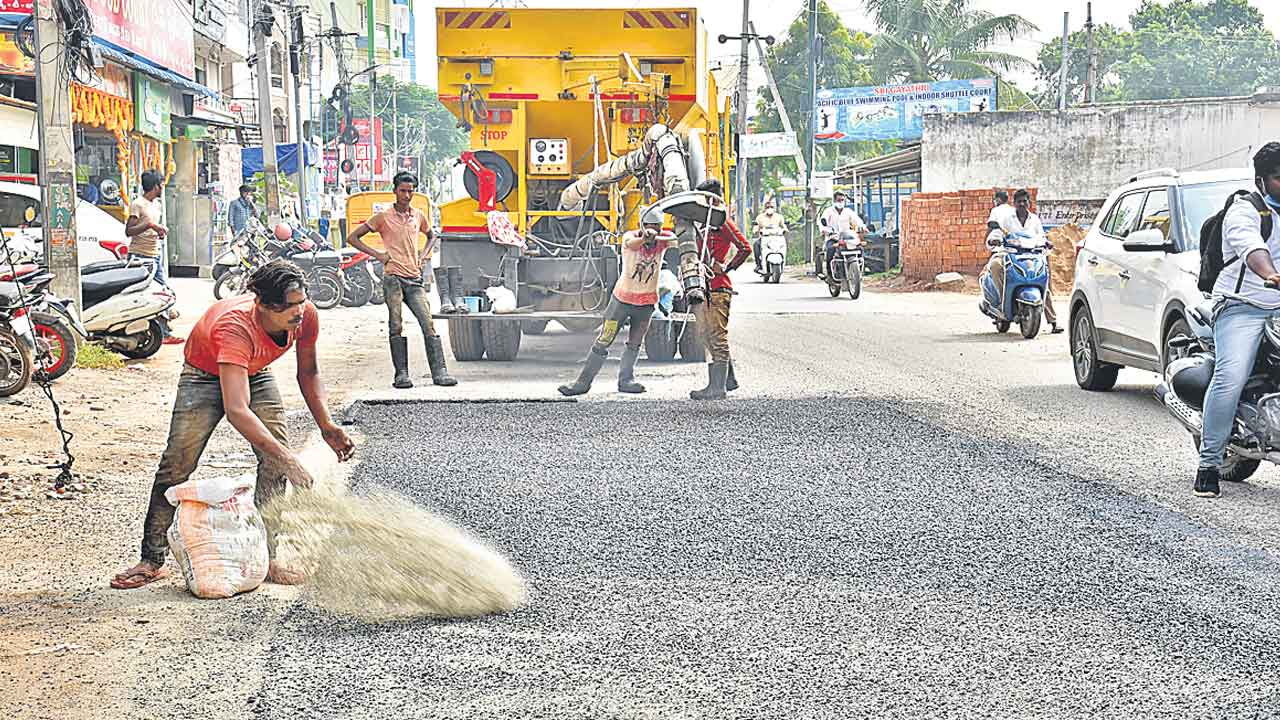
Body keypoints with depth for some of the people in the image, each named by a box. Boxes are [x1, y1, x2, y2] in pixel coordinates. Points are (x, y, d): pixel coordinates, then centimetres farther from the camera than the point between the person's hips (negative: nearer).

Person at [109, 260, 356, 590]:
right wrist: (287, 458, -58)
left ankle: (265, 559, -7)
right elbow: (236, 411, -53)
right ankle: (152, 560, -1)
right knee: (177, 462, -12)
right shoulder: (235, 327, -45)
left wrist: (326, 426, -14)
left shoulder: (306, 315, -27)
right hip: (205, 374, -4)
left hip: (256, 374, 5)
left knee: (276, 460, -12)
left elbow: (308, 373, -5)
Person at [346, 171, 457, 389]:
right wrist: (377, 254, -3)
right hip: (393, 278, -3)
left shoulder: (418, 216, 14)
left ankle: (439, 372, -6)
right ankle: (401, 374, -1)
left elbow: (431, 236, 35)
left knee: (428, 324, -5)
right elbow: (352, 238, 5)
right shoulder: (384, 217, 3)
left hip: (415, 280, 3)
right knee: (396, 326, -5)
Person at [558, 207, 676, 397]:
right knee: (603, 342, 0)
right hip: (623, 298, -2)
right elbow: (631, 244, -41)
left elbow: (678, 240, -27)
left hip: (646, 302, 2)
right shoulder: (630, 236, -17)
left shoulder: (662, 239, -8)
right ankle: (583, 382, 6)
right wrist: (644, 238, -64)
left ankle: (626, 380, 27)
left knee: (634, 344, 13)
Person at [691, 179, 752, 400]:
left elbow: (745, 248, -15)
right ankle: (728, 379, 25)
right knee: (708, 336, 15)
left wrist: (725, 268, -11)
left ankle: (717, 387, -6)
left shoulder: (722, 222, -10)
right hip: (703, 288, 10)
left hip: (718, 288, -10)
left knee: (717, 337, -7)